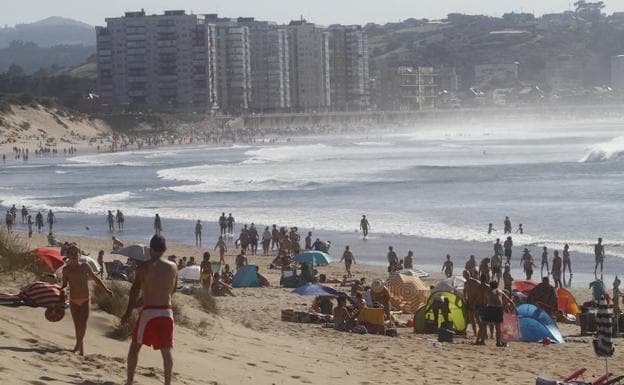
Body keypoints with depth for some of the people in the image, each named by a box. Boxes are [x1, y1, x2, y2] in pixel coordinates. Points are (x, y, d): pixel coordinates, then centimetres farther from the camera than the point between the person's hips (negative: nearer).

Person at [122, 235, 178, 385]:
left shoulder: (144, 267, -7)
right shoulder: (173, 267, 5)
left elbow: (135, 290, -10)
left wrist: (128, 313, -5)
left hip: (148, 312, -3)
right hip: (167, 312, 3)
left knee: (135, 346, 12)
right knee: (166, 350, 11)